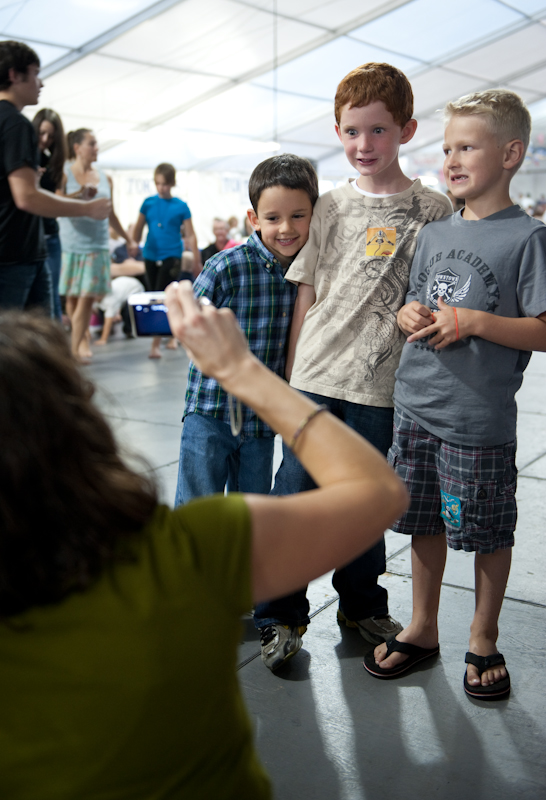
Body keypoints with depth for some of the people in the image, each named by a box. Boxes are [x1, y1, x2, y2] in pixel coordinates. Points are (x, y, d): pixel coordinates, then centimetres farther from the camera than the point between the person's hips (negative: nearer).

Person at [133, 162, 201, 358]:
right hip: (151, 255, 4)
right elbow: (138, 228, 12)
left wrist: (197, 261, -1)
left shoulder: (181, 206, -3)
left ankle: (156, 344, -12)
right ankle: (171, 335, 28)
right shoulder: (148, 203, 4)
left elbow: (190, 236, -1)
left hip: (171, 256, -4)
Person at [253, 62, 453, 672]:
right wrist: (290, 372, 9)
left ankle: (362, 606, 34)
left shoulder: (433, 212, 0)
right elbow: (306, 294, 9)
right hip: (314, 377, 2)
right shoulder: (329, 207, 7)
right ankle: (281, 616, 20)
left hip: (382, 386, -1)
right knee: (296, 496, 3)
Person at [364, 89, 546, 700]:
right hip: (416, 408, 5)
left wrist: (472, 320, -20)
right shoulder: (433, 234, 11)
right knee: (424, 523, 15)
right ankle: (422, 628, 33)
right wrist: (409, 315, -3)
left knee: (487, 534, 9)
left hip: (480, 421, -5)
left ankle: (483, 639, 30)